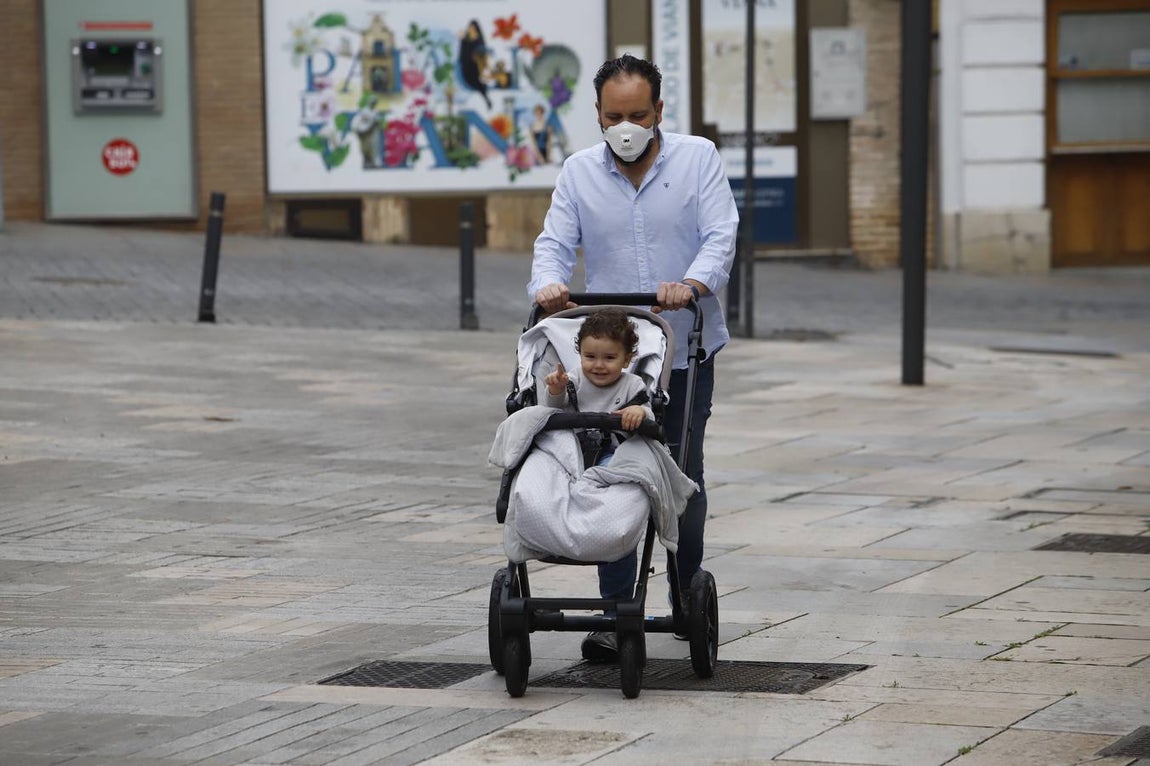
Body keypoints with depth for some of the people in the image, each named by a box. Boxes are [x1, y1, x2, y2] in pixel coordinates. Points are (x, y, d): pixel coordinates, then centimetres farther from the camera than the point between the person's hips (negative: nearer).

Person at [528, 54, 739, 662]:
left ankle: (689, 595, 26)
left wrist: (692, 283, -29)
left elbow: (720, 237, -9)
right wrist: (549, 284, -23)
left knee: (683, 476, 7)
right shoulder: (578, 172, 6)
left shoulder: (699, 159, 1)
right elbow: (555, 243, 0)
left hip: (684, 351, -1)